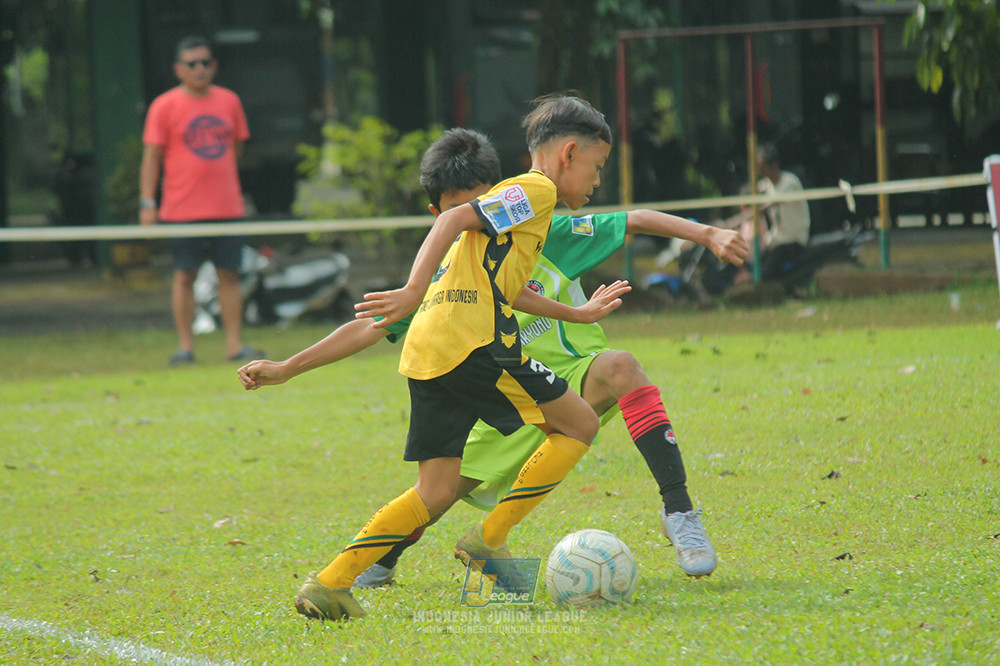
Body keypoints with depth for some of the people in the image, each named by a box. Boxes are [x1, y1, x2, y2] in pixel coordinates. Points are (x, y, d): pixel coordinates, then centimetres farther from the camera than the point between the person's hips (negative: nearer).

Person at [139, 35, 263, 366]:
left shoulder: (229, 101, 9)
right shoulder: (165, 106, -2)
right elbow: (152, 156, -2)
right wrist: (147, 202, -8)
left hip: (227, 207, 3)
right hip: (182, 210, -3)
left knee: (229, 274, 3)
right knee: (185, 275, 0)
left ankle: (234, 344, 7)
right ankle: (185, 345, 5)